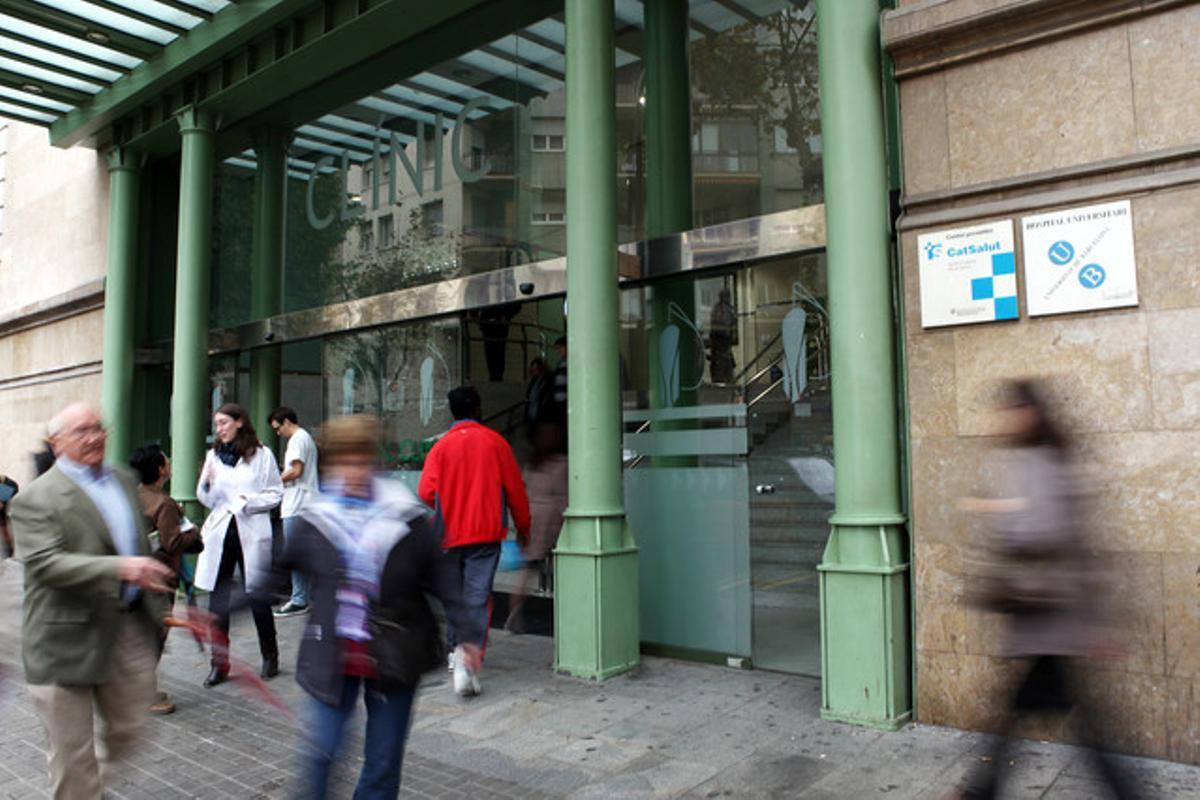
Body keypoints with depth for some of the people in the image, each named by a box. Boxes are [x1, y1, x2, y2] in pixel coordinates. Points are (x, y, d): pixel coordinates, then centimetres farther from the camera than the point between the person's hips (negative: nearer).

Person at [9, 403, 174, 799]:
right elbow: (46, 563, -25)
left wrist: (157, 601, 19)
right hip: (70, 640, -6)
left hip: (131, 628, 6)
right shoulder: (36, 498, -12)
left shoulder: (123, 481, 9)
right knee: (72, 749, 9)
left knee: (125, 728, 20)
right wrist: (120, 568, -37)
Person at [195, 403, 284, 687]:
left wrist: (249, 501, -15)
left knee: (258, 598, 4)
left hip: (252, 533, -3)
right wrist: (206, 483, -9)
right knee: (217, 599, 3)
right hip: (220, 533, 3)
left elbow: (276, 494, -1)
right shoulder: (213, 456, 10)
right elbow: (207, 500, 11)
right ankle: (219, 663, 14)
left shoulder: (261, 455, 0)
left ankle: (270, 657, 21)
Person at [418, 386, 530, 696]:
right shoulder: (495, 442, 1)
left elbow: (426, 491, -7)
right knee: (478, 596, -6)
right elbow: (514, 487, 3)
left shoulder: (441, 446, 2)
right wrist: (523, 525, 15)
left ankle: (457, 650, 32)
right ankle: (469, 657, -21)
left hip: (450, 534, 2)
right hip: (486, 532, -2)